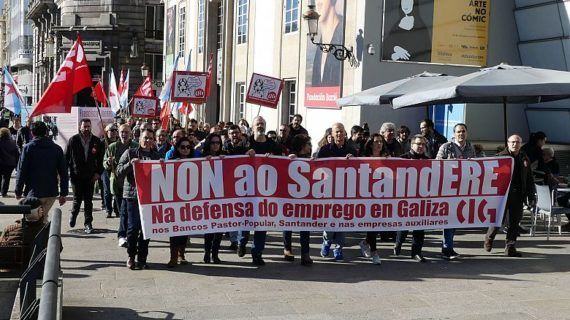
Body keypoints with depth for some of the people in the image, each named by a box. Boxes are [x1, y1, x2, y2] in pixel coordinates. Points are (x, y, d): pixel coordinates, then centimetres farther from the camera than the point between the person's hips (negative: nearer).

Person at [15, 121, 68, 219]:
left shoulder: (28, 148, -4)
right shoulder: (57, 149, 6)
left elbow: (21, 172, -5)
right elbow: (64, 173, 4)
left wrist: (18, 192, 4)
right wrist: (63, 193, 8)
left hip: (34, 193, -4)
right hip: (52, 193, 4)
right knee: (43, 217, 19)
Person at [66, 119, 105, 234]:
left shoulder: (96, 141, 3)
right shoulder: (73, 140, -2)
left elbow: (100, 159, 9)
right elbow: (67, 157, 2)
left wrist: (98, 172, 0)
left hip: (90, 176, 1)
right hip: (76, 175, -1)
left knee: (88, 200, 3)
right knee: (77, 198, 3)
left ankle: (88, 223, 11)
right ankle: (73, 214, 33)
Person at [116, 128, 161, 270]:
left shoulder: (157, 156, 14)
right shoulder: (130, 153, 5)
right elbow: (119, 172, 0)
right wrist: (130, 164, -16)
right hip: (133, 195, -3)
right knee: (133, 226, -7)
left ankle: (142, 258, 13)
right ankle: (131, 256, 12)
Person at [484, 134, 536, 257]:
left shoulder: (524, 159, 14)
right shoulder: (500, 157, -1)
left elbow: (529, 179, 18)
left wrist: (531, 196, 13)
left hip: (517, 196, 4)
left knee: (514, 223, 3)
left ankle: (510, 248, 9)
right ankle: (489, 238, 25)